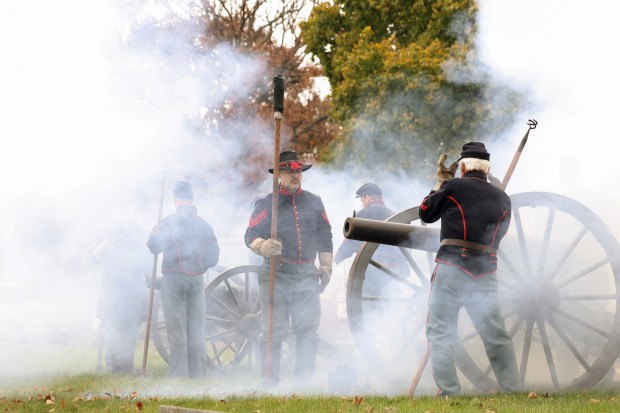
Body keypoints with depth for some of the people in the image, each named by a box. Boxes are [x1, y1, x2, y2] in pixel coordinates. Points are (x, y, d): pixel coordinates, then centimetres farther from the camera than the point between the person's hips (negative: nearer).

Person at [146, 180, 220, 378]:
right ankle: (197, 374, 6)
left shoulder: (169, 221, -6)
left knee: (177, 329, -1)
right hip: (197, 280, 3)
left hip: (173, 278, -3)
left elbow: (154, 246, -10)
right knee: (196, 329, 7)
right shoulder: (205, 225, 7)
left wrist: (153, 233, 10)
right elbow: (213, 256, 9)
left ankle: (178, 375, -2)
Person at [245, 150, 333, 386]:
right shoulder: (266, 204, 4)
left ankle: (304, 380, 3)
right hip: (276, 277, -3)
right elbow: (251, 236, -3)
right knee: (275, 331, -4)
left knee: (308, 330, -2)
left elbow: (325, 238, 21)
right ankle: (270, 382, 1)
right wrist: (264, 246, -24)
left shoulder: (314, 202, 16)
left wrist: (326, 267, 15)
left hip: (307, 277, 3)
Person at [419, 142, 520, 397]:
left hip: (452, 268, -4)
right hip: (486, 271, 4)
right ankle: (512, 389, 2)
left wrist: (440, 182, 23)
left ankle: (448, 391, -6)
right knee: (496, 334, 7)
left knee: (440, 333, 2)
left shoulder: (453, 187, -1)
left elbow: (426, 214, 11)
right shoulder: (502, 199, 12)